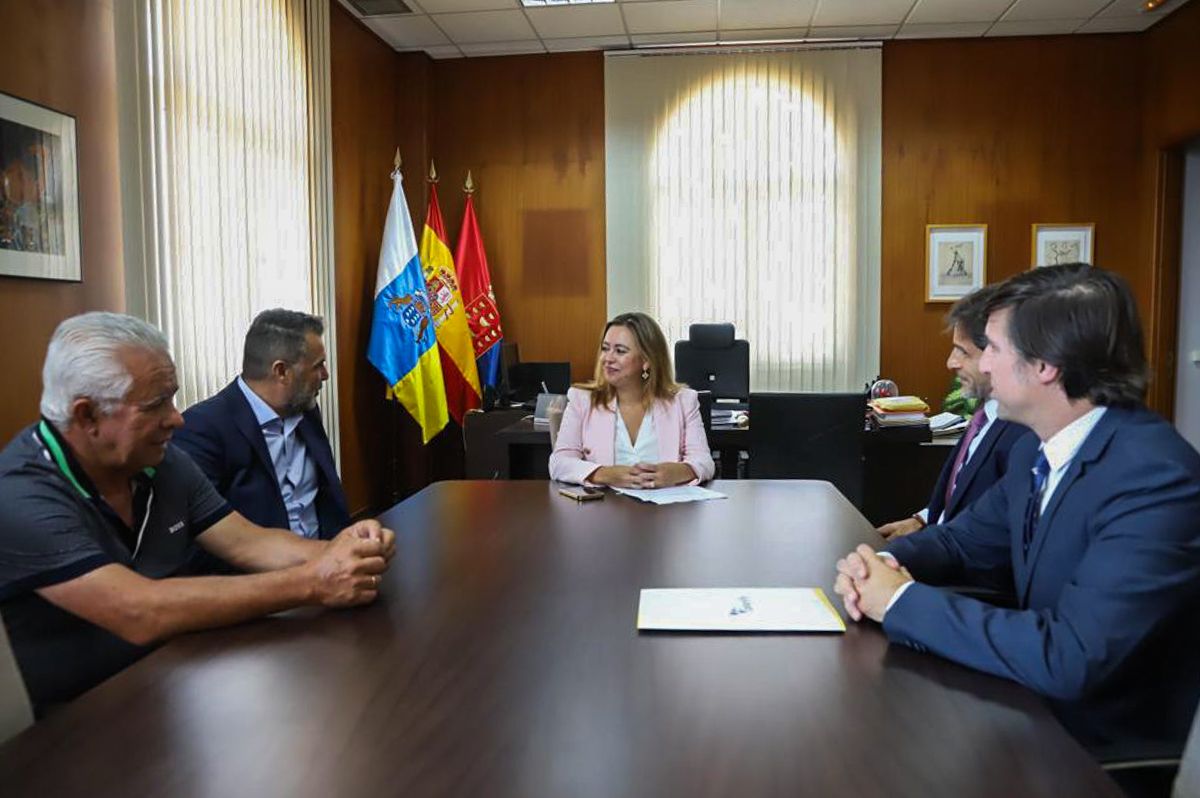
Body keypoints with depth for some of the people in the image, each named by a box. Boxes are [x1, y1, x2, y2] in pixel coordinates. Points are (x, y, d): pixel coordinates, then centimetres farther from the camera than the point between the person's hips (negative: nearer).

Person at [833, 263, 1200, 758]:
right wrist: (883, 565, -10)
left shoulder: (1158, 478, -27)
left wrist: (902, 599, -24)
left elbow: (1068, 660, -34)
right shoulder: (1036, 452, 0)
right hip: (1043, 712, 6)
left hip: (1114, 752, -6)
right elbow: (962, 540, 11)